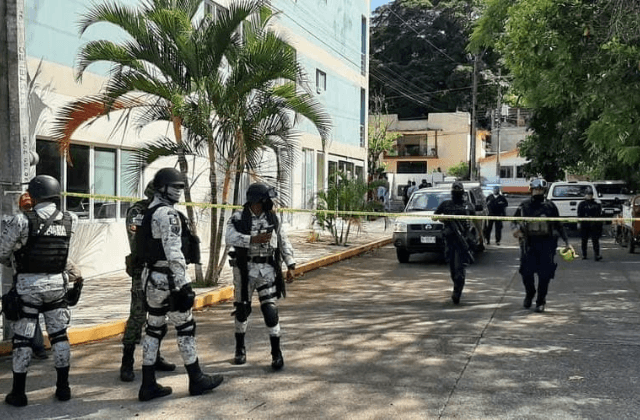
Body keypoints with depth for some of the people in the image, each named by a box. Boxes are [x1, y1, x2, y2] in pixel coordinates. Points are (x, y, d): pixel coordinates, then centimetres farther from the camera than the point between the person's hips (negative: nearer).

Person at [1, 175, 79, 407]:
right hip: (57, 283, 3)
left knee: (22, 339, 6)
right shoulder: (70, 220, -4)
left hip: (28, 285, -3)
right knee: (59, 335, 12)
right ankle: (63, 387, 18)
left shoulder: (22, 221, -15)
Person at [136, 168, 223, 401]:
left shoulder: (151, 212, 14)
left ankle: (148, 386, 14)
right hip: (168, 279, -9)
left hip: (152, 277, 9)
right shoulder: (168, 213, -16)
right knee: (185, 327, 2)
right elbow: (174, 253, -22)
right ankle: (196, 381, 13)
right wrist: (183, 286, -22)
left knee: (154, 329, 11)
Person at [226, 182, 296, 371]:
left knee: (270, 309, -5)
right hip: (245, 269, -1)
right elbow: (230, 237, -24)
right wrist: (254, 239, -31)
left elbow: (284, 242, 10)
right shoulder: (238, 218, -7)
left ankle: (277, 353, 5)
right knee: (242, 309, 11)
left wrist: (290, 265, 4)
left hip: (267, 269, 1)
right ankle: (240, 348, 31)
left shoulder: (272, 218, 4)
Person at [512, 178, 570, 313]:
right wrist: (516, 228, -9)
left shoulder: (550, 206, 6)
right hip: (529, 244, 0)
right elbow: (515, 220, 13)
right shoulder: (524, 206, 6)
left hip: (546, 244, 0)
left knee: (544, 274, -2)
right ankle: (529, 294, 25)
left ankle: (541, 301, 11)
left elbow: (558, 225, 12)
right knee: (526, 272, -3)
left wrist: (566, 240, 8)